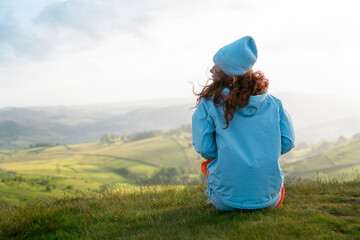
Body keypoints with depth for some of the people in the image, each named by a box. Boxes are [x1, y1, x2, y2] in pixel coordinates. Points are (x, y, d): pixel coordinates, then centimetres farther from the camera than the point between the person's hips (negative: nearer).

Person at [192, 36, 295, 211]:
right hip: (268, 196, 3)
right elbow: (287, 142, 2)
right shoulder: (272, 102, 2)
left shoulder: (209, 103, -7)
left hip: (227, 201, -2)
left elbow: (204, 148, -9)